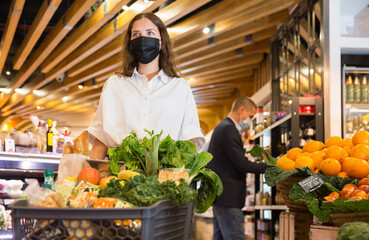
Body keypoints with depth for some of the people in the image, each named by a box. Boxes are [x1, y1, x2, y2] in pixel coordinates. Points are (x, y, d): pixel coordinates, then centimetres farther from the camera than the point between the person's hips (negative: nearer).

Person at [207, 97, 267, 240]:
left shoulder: (222, 127, 18)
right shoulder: (228, 129, -14)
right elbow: (242, 165, -18)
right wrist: (268, 167, -11)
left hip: (220, 194, 11)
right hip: (227, 196, -11)